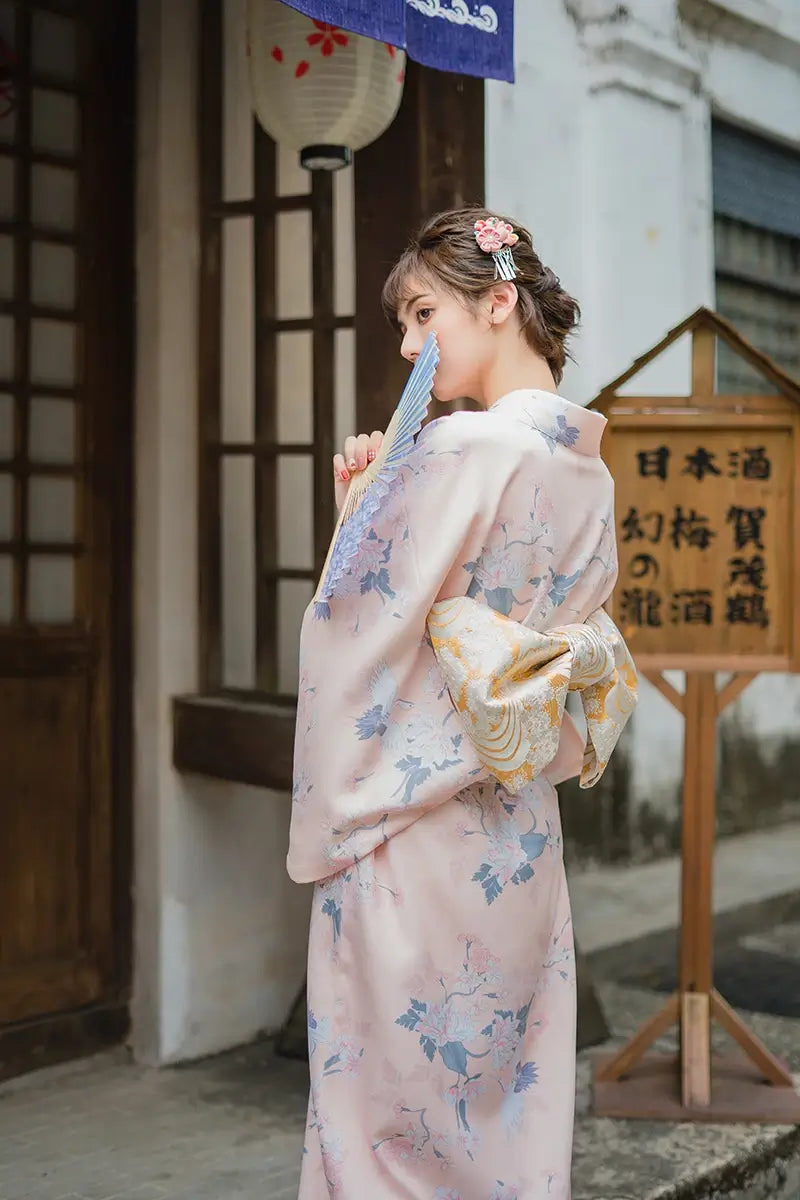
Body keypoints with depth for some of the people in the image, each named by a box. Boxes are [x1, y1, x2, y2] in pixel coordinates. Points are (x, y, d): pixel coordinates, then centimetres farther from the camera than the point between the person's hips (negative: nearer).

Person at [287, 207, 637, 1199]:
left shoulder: (463, 451, -16)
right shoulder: (589, 470, 9)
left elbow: (361, 638, -17)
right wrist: (374, 510, 9)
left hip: (413, 838, -8)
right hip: (523, 838, 8)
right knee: (513, 1117, 17)